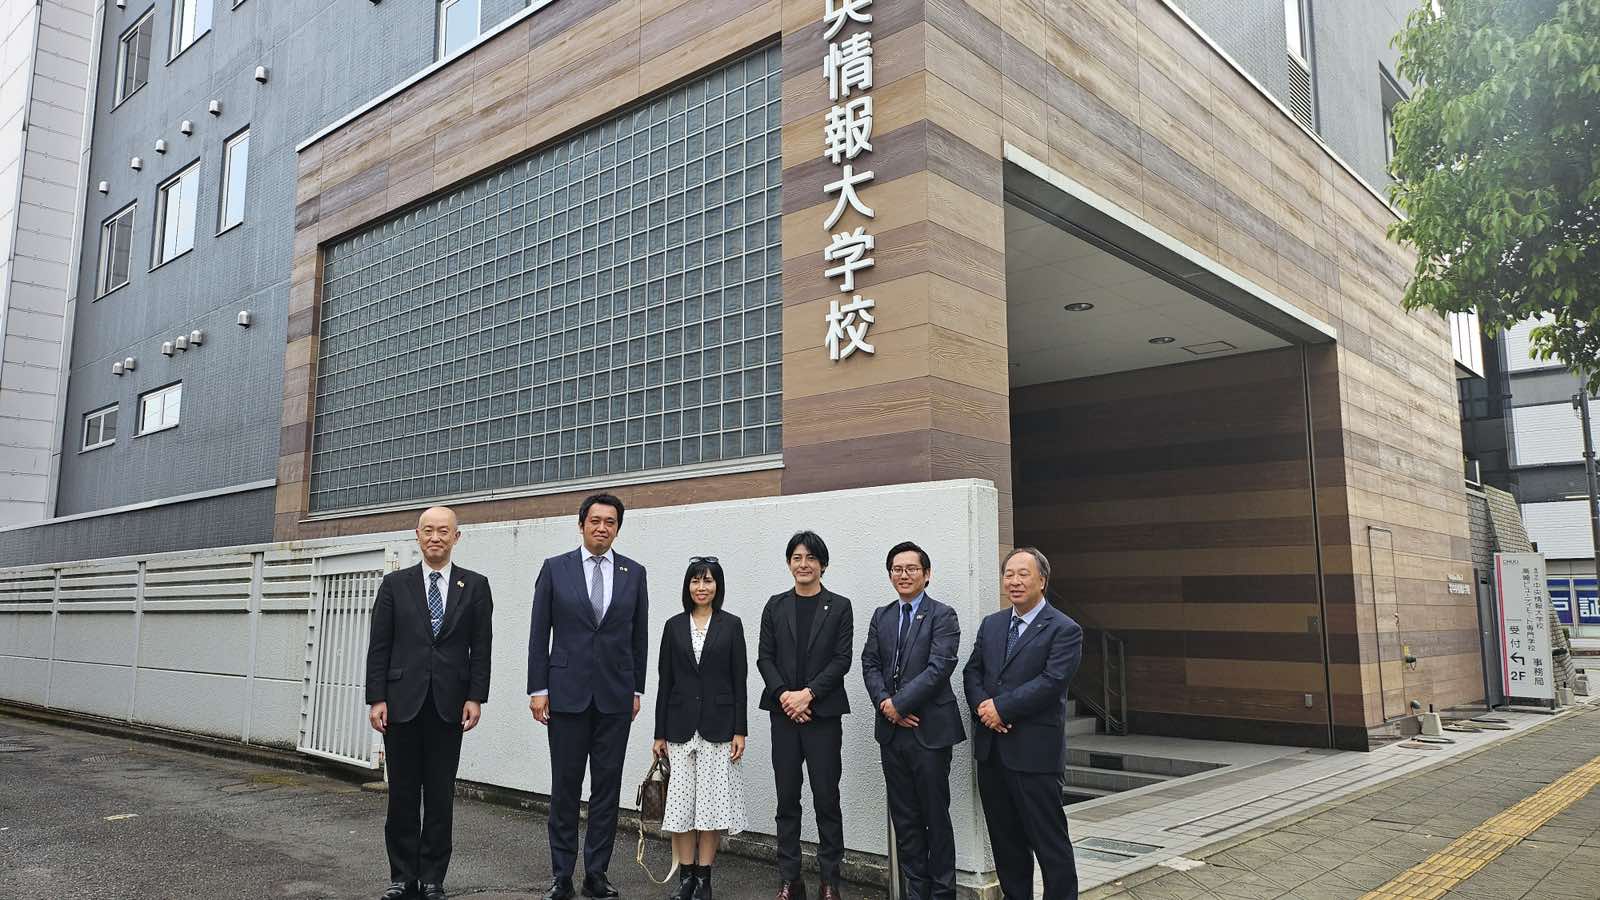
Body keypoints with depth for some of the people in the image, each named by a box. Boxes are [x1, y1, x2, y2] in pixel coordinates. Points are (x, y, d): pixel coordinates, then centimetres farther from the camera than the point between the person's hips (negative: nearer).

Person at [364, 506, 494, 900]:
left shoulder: (475, 586, 5)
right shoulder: (395, 584, 5)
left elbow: (481, 648, 3)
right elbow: (379, 647, 3)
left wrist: (476, 698, -5)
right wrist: (376, 699, -4)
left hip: (449, 705, 0)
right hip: (402, 702, 0)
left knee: (440, 796, 6)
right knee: (402, 794, 7)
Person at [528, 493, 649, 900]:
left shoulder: (634, 573, 5)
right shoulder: (555, 569, 1)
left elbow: (639, 636, 8)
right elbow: (539, 633, 1)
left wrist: (637, 690, 5)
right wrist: (537, 688, -3)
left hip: (615, 697, 2)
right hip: (567, 692, -1)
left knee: (607, 786, 6)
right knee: (565, 786, 5)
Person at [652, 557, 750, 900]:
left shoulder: (731, 625, 1)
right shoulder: (674, 626, 5)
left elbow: (739, 680, 0)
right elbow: (665, 681, 6)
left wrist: (740, 731, -5)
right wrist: (659, 733, 4)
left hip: (718, 725, -1)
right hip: (681, 725, 2)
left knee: (712, 802, 1)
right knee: (681, 802, 3)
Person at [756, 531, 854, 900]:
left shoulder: (839, 606, 2)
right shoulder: (776, 606, 9)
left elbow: (842, 660, -4)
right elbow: (764, 656, 5)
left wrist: (807, 693, -13)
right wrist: (783, 695, -10)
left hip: (823, 714, -2)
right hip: (784, 713, 2)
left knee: (826, 798, 1)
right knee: (787, 799, 6)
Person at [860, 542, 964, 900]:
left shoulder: (942, 616, -5)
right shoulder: (881, 616, 13)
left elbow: (939, 667, -15)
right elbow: (870, 664, 7)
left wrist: (899, 703, -16)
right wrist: (884, 702, -10)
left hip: (929, 729, -5)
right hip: (891, 730, 5)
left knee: (936, 815, 4)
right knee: (904, 818, 12)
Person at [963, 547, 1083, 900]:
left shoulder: (1064, 630, -7)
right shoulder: (991, 624, 13)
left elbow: (1052, 682, -17)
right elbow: (972, 671, 11)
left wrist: (1002, 708, -17)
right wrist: (982, 705, -9)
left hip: (1034, 750, -6)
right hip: (991, 748, 6)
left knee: (1049, 841, 1)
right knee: (1005, 840, 15)